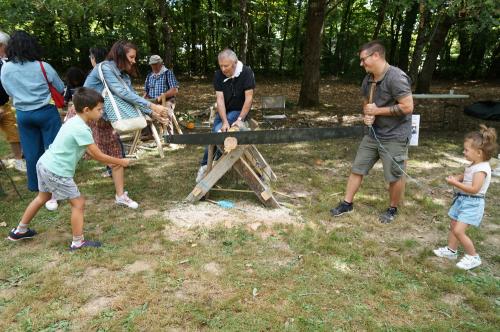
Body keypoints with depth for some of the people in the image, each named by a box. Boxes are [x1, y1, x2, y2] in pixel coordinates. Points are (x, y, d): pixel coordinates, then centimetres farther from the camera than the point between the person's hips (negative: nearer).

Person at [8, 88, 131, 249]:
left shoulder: (74, 121, 6)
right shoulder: (81, 129, -24)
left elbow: (88, 150, 13)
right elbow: (98, 156, -18)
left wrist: (109, 161, 8)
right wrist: (120, 161, -6)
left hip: (44, 164, 10)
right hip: (57, 172, -10)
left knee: (42, 197, 29)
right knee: (78, 203, 2)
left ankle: (19, 231, 47)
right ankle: (78, 242, 13)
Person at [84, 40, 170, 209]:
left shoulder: (123, 75, 4)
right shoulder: (105, 67, -20)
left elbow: (132, 97, 2)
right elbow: (122, 93, -29)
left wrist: (152, 113, -8)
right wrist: (152, 106, -32)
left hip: (103, 119, 7)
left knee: (117, 155, 4)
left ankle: (120, 195, 13)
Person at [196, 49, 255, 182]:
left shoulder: (246, 72, -21)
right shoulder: (218, 75, -13)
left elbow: (249, 98, -23)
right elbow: (220, 99, -18)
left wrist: (240, 119, -30)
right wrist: (225, 121, -30)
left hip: (239, 111, -4)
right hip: (223, 111, 4)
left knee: (218, 131, -23)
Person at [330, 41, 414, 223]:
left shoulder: (396, 77, -20)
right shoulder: (368, 79, 5)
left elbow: (408, 107, -24)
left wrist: (377, 111, -19)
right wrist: (367, 115, -5)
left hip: (394, 136, -7)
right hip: (372, 133, 8)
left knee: (394, 176, 5)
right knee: (357, 168, 10)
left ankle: (393, 209, 27)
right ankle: (347, 203, 22)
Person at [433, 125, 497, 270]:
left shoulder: (481, 169, -23)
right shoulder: (473, 165, 6)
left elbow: (474, 189, -29)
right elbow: (465, 176, 23)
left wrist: (455, 183, -25)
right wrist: (456, 177, 1)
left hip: (472, 203, -10)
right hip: (462, 200, 10)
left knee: (458, 231, -12)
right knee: (453, 226, 17)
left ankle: (473, 257, 4)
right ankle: (451, 250, 32)